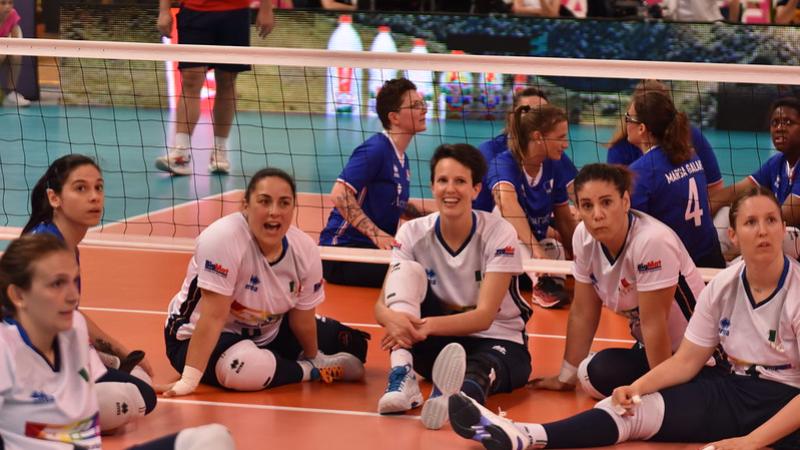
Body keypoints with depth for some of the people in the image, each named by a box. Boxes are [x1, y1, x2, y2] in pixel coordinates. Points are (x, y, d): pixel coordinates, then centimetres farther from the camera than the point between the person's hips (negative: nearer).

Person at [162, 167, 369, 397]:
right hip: (197, 337, -6)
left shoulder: (305, 249, -13)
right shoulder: (223, 238, -30)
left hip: (268, 333, 6)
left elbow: (302, 319, 2)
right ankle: (310, 370, -10)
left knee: (353, 344, 4)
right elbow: (213, 317, -33)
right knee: (249, 367, -38)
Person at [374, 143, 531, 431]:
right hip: (438, 345, 3)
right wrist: (393, 318, -40)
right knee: (408, 271, -20)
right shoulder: (414, 233, -7)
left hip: (499, 341, -3)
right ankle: (402, 378, -36)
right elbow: (381, 306, -13)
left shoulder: (499, 234, -15)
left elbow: (485, 316, -22)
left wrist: (431, 325, -41)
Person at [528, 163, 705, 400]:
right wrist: (566, 378, 6)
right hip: (646, 346, 8)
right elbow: (582, 314, 2)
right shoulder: (583, 238, -8)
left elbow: (653, 324, -25)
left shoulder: (652, 241, -29)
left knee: (601, 373, -20)